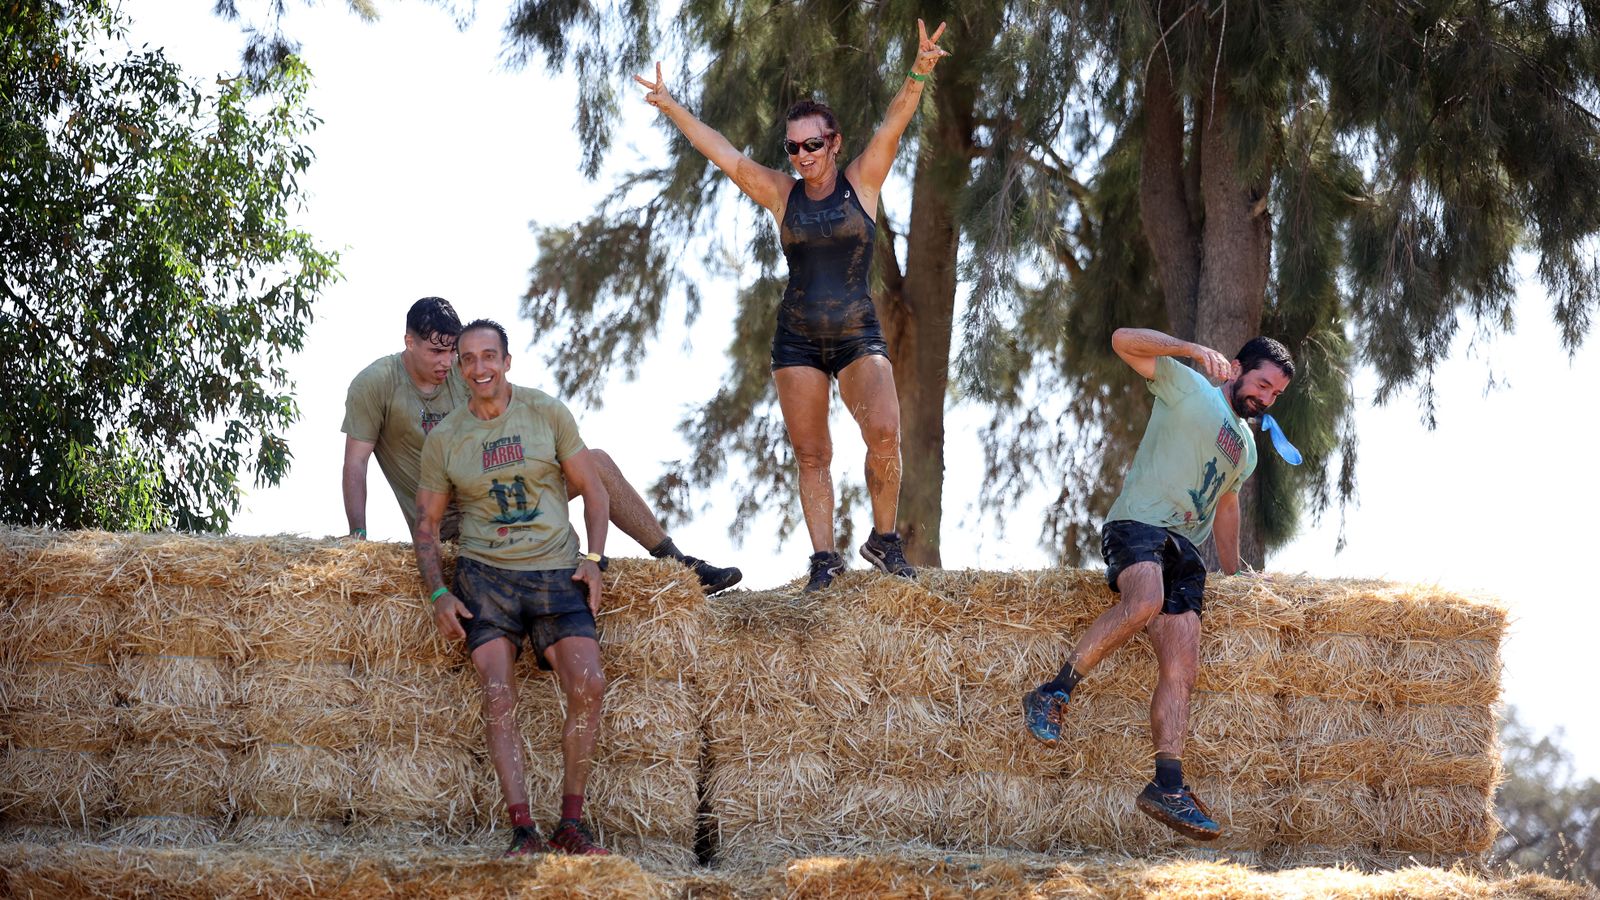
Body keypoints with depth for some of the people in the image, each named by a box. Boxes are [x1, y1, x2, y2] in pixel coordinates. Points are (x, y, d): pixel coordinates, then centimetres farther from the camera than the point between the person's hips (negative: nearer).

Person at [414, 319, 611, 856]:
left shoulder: (548, 414, 6)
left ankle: (571, 823, -12)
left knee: (589, 684, -21)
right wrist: (437, 594, -1)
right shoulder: (444, 439, 7)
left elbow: (593, 490, 11)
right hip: (485, 575, 0)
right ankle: (524, 832, -18)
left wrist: (593, 559, -3)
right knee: (498, 697, -17)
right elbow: (426, 522, 13)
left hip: (556, 572, 0)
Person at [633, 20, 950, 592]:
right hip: (797, 340, 3)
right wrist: (669, 107, -7)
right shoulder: (782, 195, 4)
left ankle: (884, 539, -6)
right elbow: (721, 152, 0)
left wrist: (917, 76, -32)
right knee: (811, 455, 1)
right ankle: (824, 558, 7)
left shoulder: (862, 182, -2)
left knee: (884, 435, -22)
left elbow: (892, 128, -16)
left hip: (858, 335, -3)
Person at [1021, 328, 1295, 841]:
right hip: (1137, 524, -7)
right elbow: (1123, 341, -6)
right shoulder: (1187, 386, 7)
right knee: (1145, 602, -38)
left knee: (1181, 668, -10)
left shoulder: (1246, 448, 29)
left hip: (1184, 549, 7)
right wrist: (1194, 350, -17)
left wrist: (1233, 573, 42)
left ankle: (1168, 787, -17)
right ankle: (1054, 693, -31)